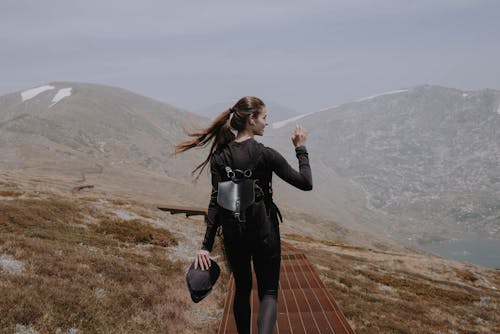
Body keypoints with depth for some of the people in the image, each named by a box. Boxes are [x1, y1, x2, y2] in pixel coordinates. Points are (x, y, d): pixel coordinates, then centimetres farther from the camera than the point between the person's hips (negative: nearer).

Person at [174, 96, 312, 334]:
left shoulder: (220, 156, -3)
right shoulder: (265, 154, -13)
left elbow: (216, 201, -8)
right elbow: (305, 183, -9)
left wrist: (206, 246, -9)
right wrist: (301, 149, 2)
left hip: (233, 232, 4)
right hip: (264, 232, -4)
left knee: (242, 289, 21)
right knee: (268, 291, 5)